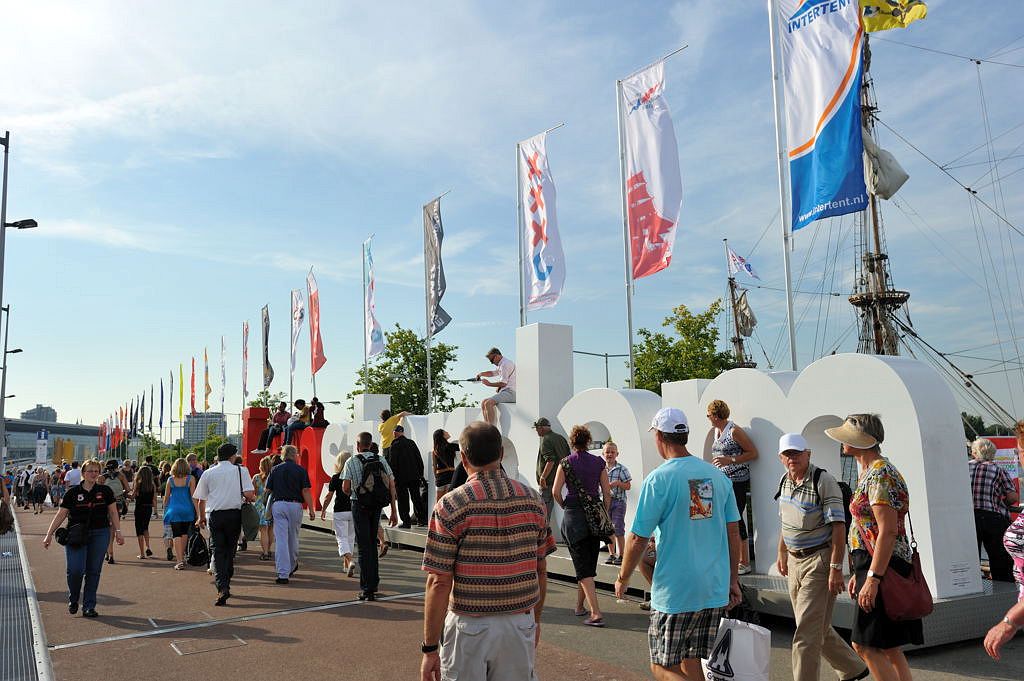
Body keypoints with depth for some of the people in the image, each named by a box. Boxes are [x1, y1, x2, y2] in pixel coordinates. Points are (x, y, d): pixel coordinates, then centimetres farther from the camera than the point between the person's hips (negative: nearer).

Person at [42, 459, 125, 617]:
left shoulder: (105, 491, 5)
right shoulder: (73, 492, 3)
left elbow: (113, 512, 7)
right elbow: (61, 514, 5)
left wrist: (118, 532, 0)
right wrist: (49, 534, 0)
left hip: (99, 534, 1)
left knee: (93, 571, 3)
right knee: (75, 569, -12)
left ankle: (89, 607, 13)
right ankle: (73, 600, 17)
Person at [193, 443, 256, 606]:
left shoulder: (208, 473, 6)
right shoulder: (241, 471, 0)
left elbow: (201, 499, 10)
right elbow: (249, 494, -9)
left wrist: (201, 517, 25)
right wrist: (252, 498, 15)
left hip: (215, 515, 0)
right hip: (234, 514, 0)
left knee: (218, 552, 3)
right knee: (230, 551, 14)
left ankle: (222, 588, -12)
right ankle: (225, 586, 21)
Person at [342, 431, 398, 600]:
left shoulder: (351, 462, -5)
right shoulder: (381, 460, 5)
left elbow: (345, 488, -9)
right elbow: (391, 486, 1)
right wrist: (394, 511, 5)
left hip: (359, 505, -4)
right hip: (377, 505, 4)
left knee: (364, 547, 1)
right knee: (372, 544, 18)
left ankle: (367, 589, 1)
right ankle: (374, 584, 27)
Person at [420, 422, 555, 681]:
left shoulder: (450, 506, -12)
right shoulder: (533, 500, -1)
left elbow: (439, 583, -13)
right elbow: (541, 572, 6)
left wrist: (430, 647, -6)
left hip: (470, 627, -3)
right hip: (521, 623, 3)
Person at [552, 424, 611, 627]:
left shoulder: (566, 462, -4)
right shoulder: (599, 462, 2)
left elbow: (556, 491, -9)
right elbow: (607, 493, 2)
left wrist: (564, 506, 9)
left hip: (573, 514, -3)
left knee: (582, 566, -2)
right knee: (590, 563, 18)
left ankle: (596, 613, -12)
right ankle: (579, 605, 30)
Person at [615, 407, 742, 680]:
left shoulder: (658, 479, -12)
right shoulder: (718, 476, 5)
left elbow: (638, 539, -10)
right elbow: (733, 532, 9)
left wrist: (623, 579, 5)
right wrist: (733, 580, 18)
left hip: (675, 591, -6)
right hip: (716, 589, 6)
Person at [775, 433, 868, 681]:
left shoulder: (823, 481, -15)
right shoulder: (785, 481, 8)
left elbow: (838, 526, -19)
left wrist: (836, 567, -23)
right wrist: (782, 553, 22)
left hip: (818, 561, -8)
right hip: (794, 561, 8)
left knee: (806, 633, -8)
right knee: (818, 628, 19)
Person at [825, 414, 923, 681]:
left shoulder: (879, 475, -16)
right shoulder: (869, 473, 15)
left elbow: (888, 532, -22)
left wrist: (872, 578, -24)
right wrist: (859, 573, 21)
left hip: (883, 567, -10)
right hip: (872, 566, 10)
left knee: (865, 645, -6)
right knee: (888, 648, 13)